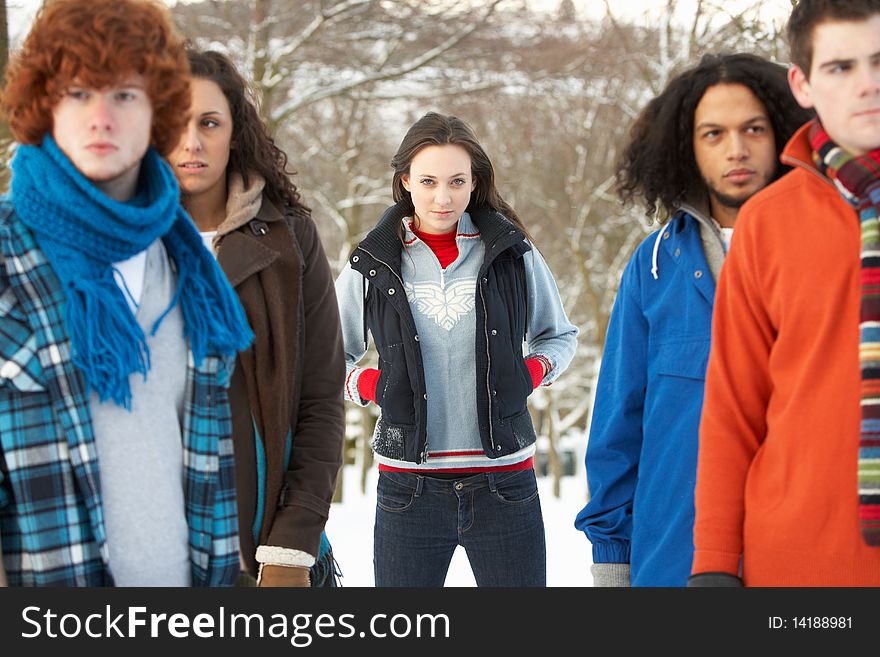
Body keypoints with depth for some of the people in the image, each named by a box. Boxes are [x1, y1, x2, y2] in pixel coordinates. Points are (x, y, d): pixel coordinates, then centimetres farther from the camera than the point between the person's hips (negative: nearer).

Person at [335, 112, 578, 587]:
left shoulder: (512, 254, 3)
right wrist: (365, 383, -4)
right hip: (408, 489, 0)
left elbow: (559, 334, 19)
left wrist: (535, 370, -1)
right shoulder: (372, 265, 3)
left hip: (504, 485, 0)